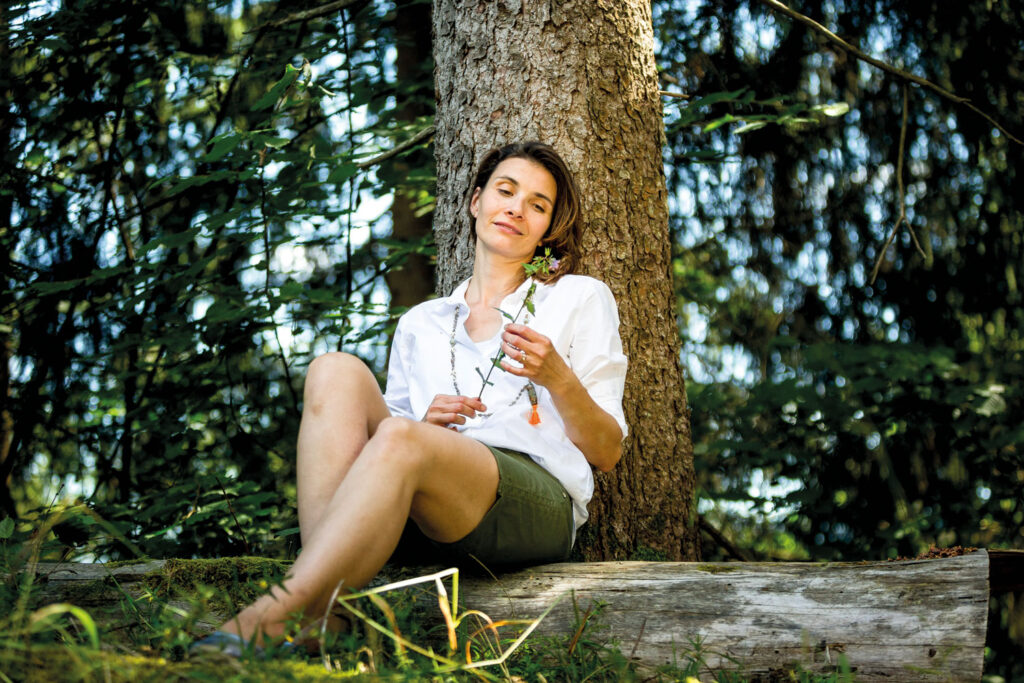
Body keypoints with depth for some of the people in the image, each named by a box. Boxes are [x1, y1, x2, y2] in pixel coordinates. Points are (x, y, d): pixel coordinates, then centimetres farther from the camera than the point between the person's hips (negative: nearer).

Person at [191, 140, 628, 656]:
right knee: (338, 371, -20)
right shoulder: (420, 323, 27)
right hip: (434, 519, 4)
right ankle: (327, 608, -36)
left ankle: (272, 620, -43)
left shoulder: (580, 298, 18)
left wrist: (558, 378, -7)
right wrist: (424, 421, 0)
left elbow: (607, 453, 12)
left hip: (538, 504, -3)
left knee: (400, 438, -33)